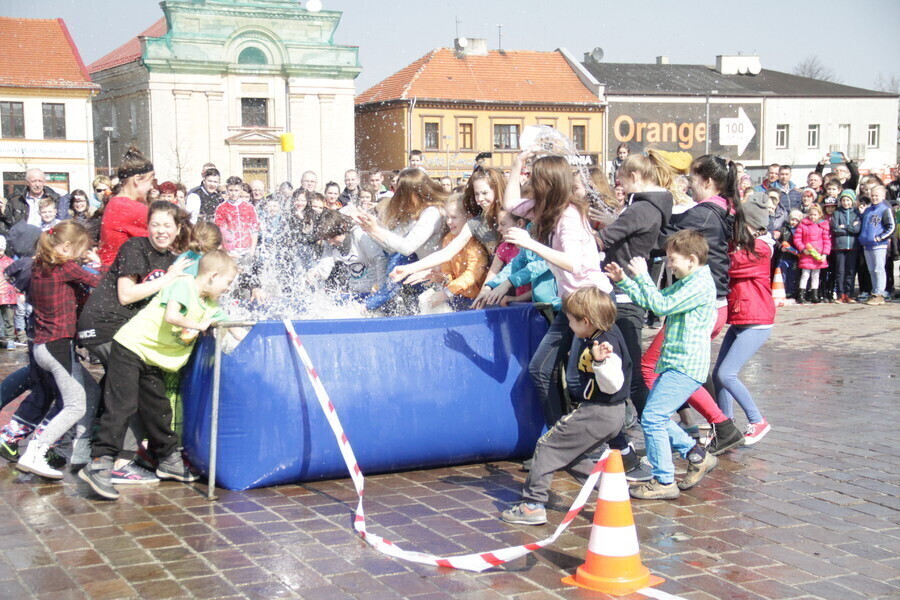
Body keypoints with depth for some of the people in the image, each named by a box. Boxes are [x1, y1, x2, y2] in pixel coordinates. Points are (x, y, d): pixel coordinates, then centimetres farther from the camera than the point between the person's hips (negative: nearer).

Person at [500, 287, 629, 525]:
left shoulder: (607, 343, -21)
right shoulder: (599, 337, 8)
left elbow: (612, 385, -28)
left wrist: (600, 360, -41)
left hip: (598, 413, -11)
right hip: (606, 414, 11)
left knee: (548, 445, -6)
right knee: (571, 455, 22)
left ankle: (533, 504, -5)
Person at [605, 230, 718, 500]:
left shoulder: (701, 284, -14)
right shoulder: (684, 283, 17)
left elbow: (662, 305, -23)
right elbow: (649, 301, 21)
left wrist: (642, 276, -19)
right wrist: (623, 281, 11)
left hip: (686, 367, -11)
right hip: (673, 364, 11)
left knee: (652, 417, -14)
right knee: (657, 417, 16)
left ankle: (664, 482, -6)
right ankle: (697, 456, 28)